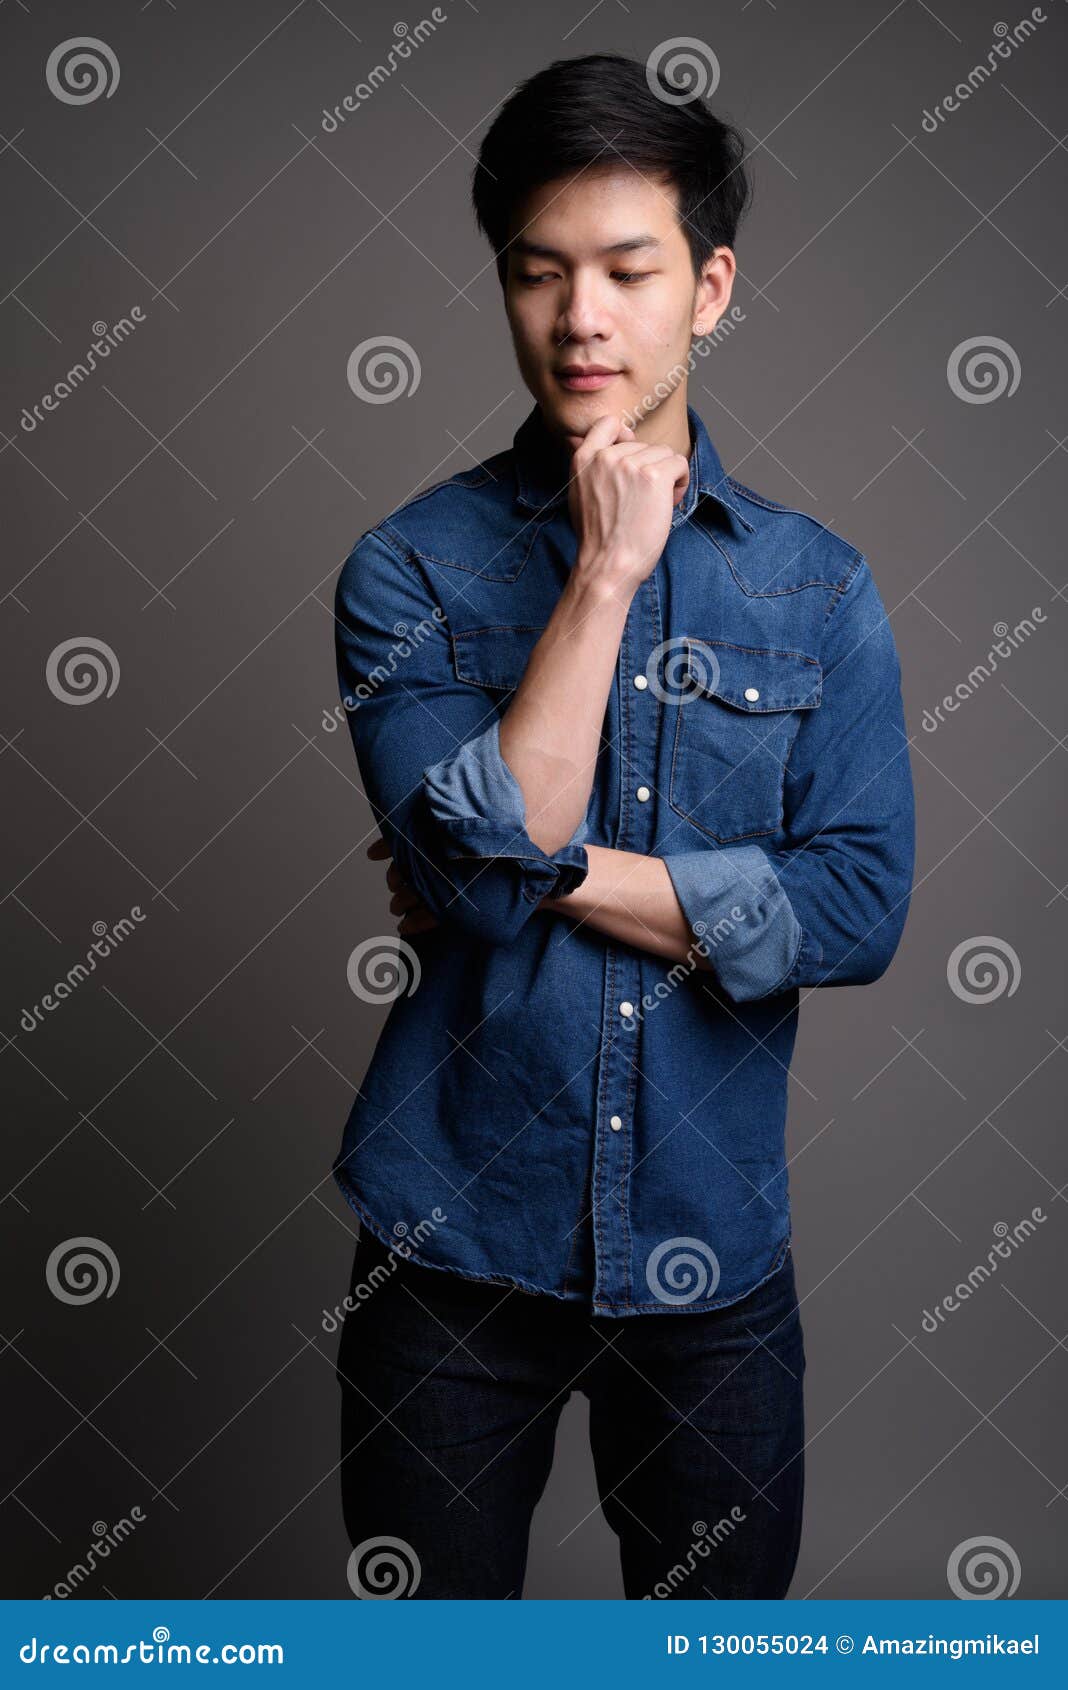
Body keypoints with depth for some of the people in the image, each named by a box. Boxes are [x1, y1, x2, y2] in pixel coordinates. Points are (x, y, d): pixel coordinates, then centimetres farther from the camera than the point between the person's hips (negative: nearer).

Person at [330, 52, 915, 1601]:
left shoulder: (818, 586, -1)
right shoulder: (411, 567, -5)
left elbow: (860, 911, -10)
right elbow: (480, 860, -19)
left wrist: (545, 869, -15)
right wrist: (608, 568, -19)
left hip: (713, 1248, 1)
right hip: (453, 1240, -1)